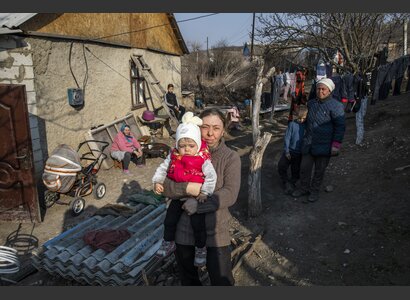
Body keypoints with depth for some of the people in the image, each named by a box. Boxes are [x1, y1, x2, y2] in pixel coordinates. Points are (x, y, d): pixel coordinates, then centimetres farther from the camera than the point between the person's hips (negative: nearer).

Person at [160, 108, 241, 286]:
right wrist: (186, 188, -25)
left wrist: (198, 205, -26)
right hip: (184, 226, 3)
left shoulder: (230, 157, -9)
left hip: (215, 229, -2)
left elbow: (230, 194, -19)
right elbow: (165, 186, -6)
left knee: (221, 280, 9)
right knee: (187, 277, 25)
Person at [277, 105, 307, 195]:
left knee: (296, 171, 11)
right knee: (281, 166, -1)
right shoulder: (292, 124, -9)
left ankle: (292, 183, 32)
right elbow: (287, 138, -6)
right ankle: (286, 182, 17)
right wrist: (286, 151, -7)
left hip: (300, 153, 0)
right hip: (289, 151, 0)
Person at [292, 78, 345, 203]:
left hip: (324, 145, -5)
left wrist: (336, 144, -16)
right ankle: (304, 188, 28)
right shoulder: (311, 103, 9)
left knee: (319, 170, 8)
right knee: (304, 167, 10)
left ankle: (314, 191, 25)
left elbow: (340, 126, -11)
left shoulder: (335, 106, -11)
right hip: (308, 143, 5)